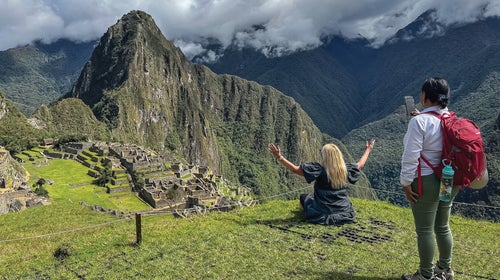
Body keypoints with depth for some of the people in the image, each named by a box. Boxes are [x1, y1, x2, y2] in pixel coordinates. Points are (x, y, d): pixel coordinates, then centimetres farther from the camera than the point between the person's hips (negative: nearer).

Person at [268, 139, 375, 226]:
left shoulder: (319, 170, -21)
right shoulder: (345, 170, -7)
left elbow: (295, 169, -24)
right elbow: (360, 165, 14)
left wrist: (279, 157, -23)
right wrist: (368, 150, 29)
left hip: (322, 215, -3)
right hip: (345, 214, 3)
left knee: (304, 197, 24)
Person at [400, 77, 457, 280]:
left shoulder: (419, 121, -19)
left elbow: (411, 157, -20)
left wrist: (406, 182, -11)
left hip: (426, 183, -7)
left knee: (424, 231, 7)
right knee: (443, 227, 21)